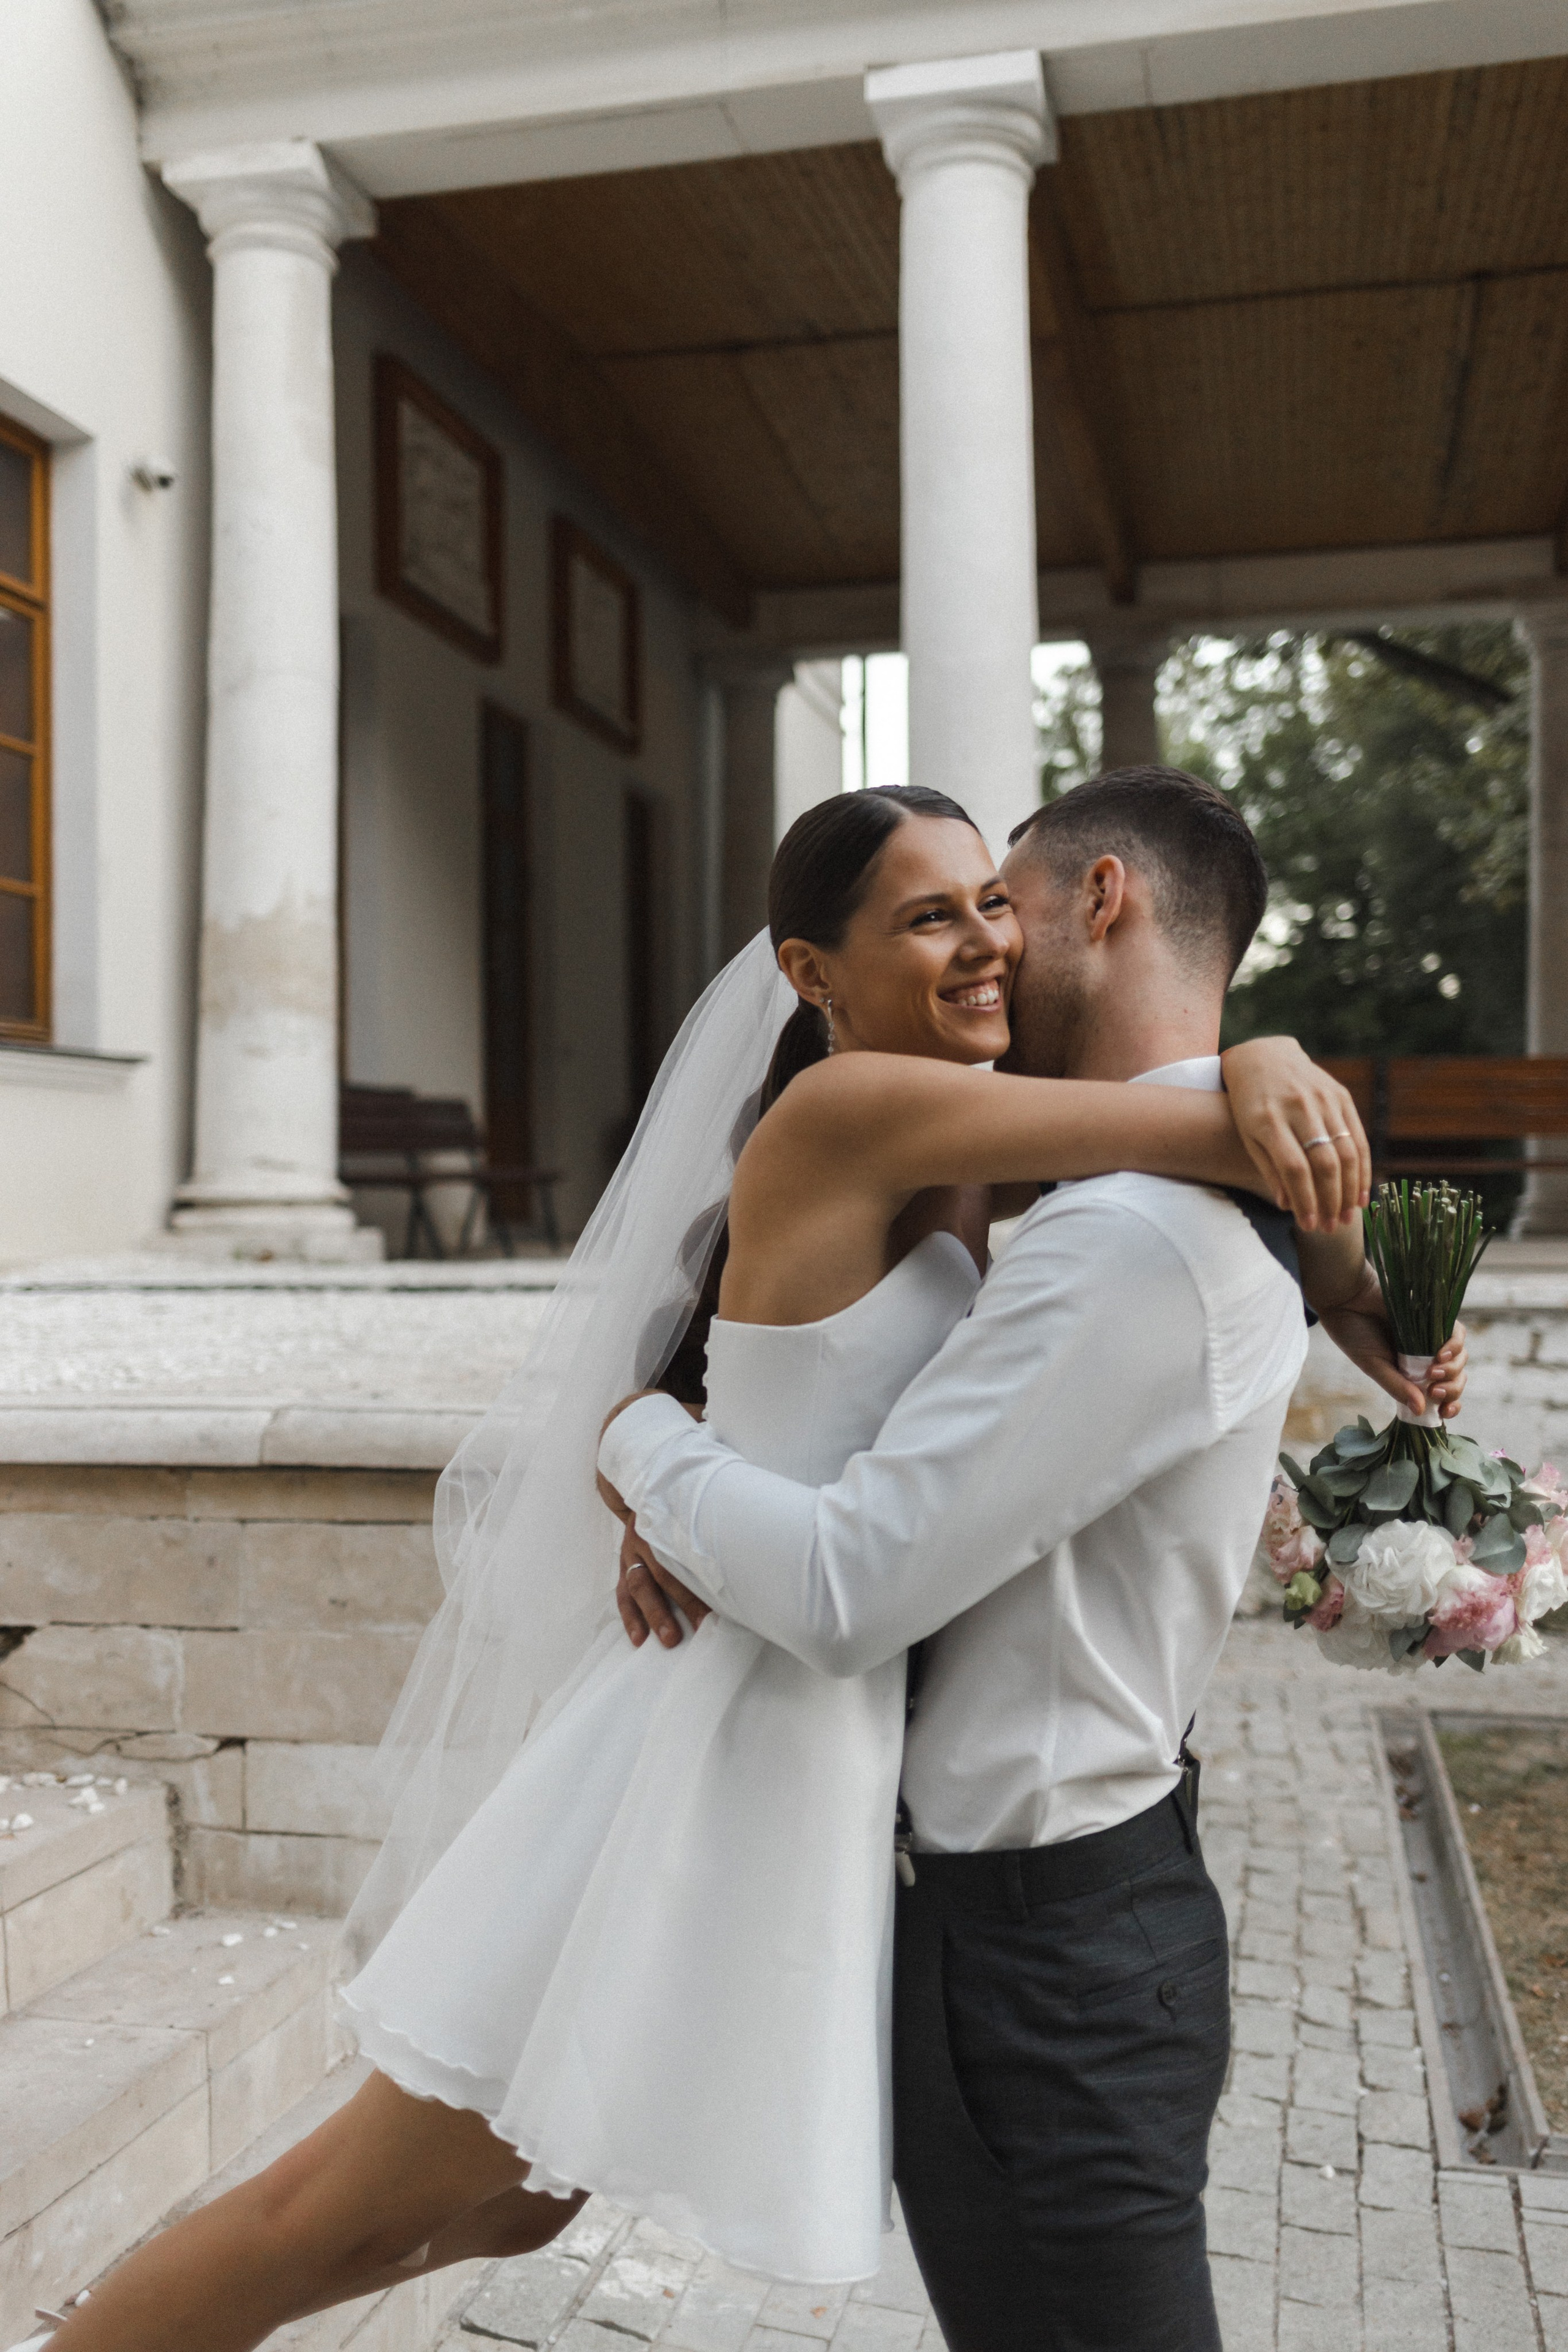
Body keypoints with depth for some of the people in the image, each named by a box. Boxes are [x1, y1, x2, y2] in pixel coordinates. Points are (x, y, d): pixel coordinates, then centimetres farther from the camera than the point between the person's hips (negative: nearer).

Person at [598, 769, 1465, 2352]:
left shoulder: (1128, 1239, -27)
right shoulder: (1213, 1206, 7)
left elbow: (847, 1594, -28)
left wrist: (643, 1443, -9)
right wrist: (699, 1504, -2)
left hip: (1041, 1958, -9)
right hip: (1095, 1889, 9)